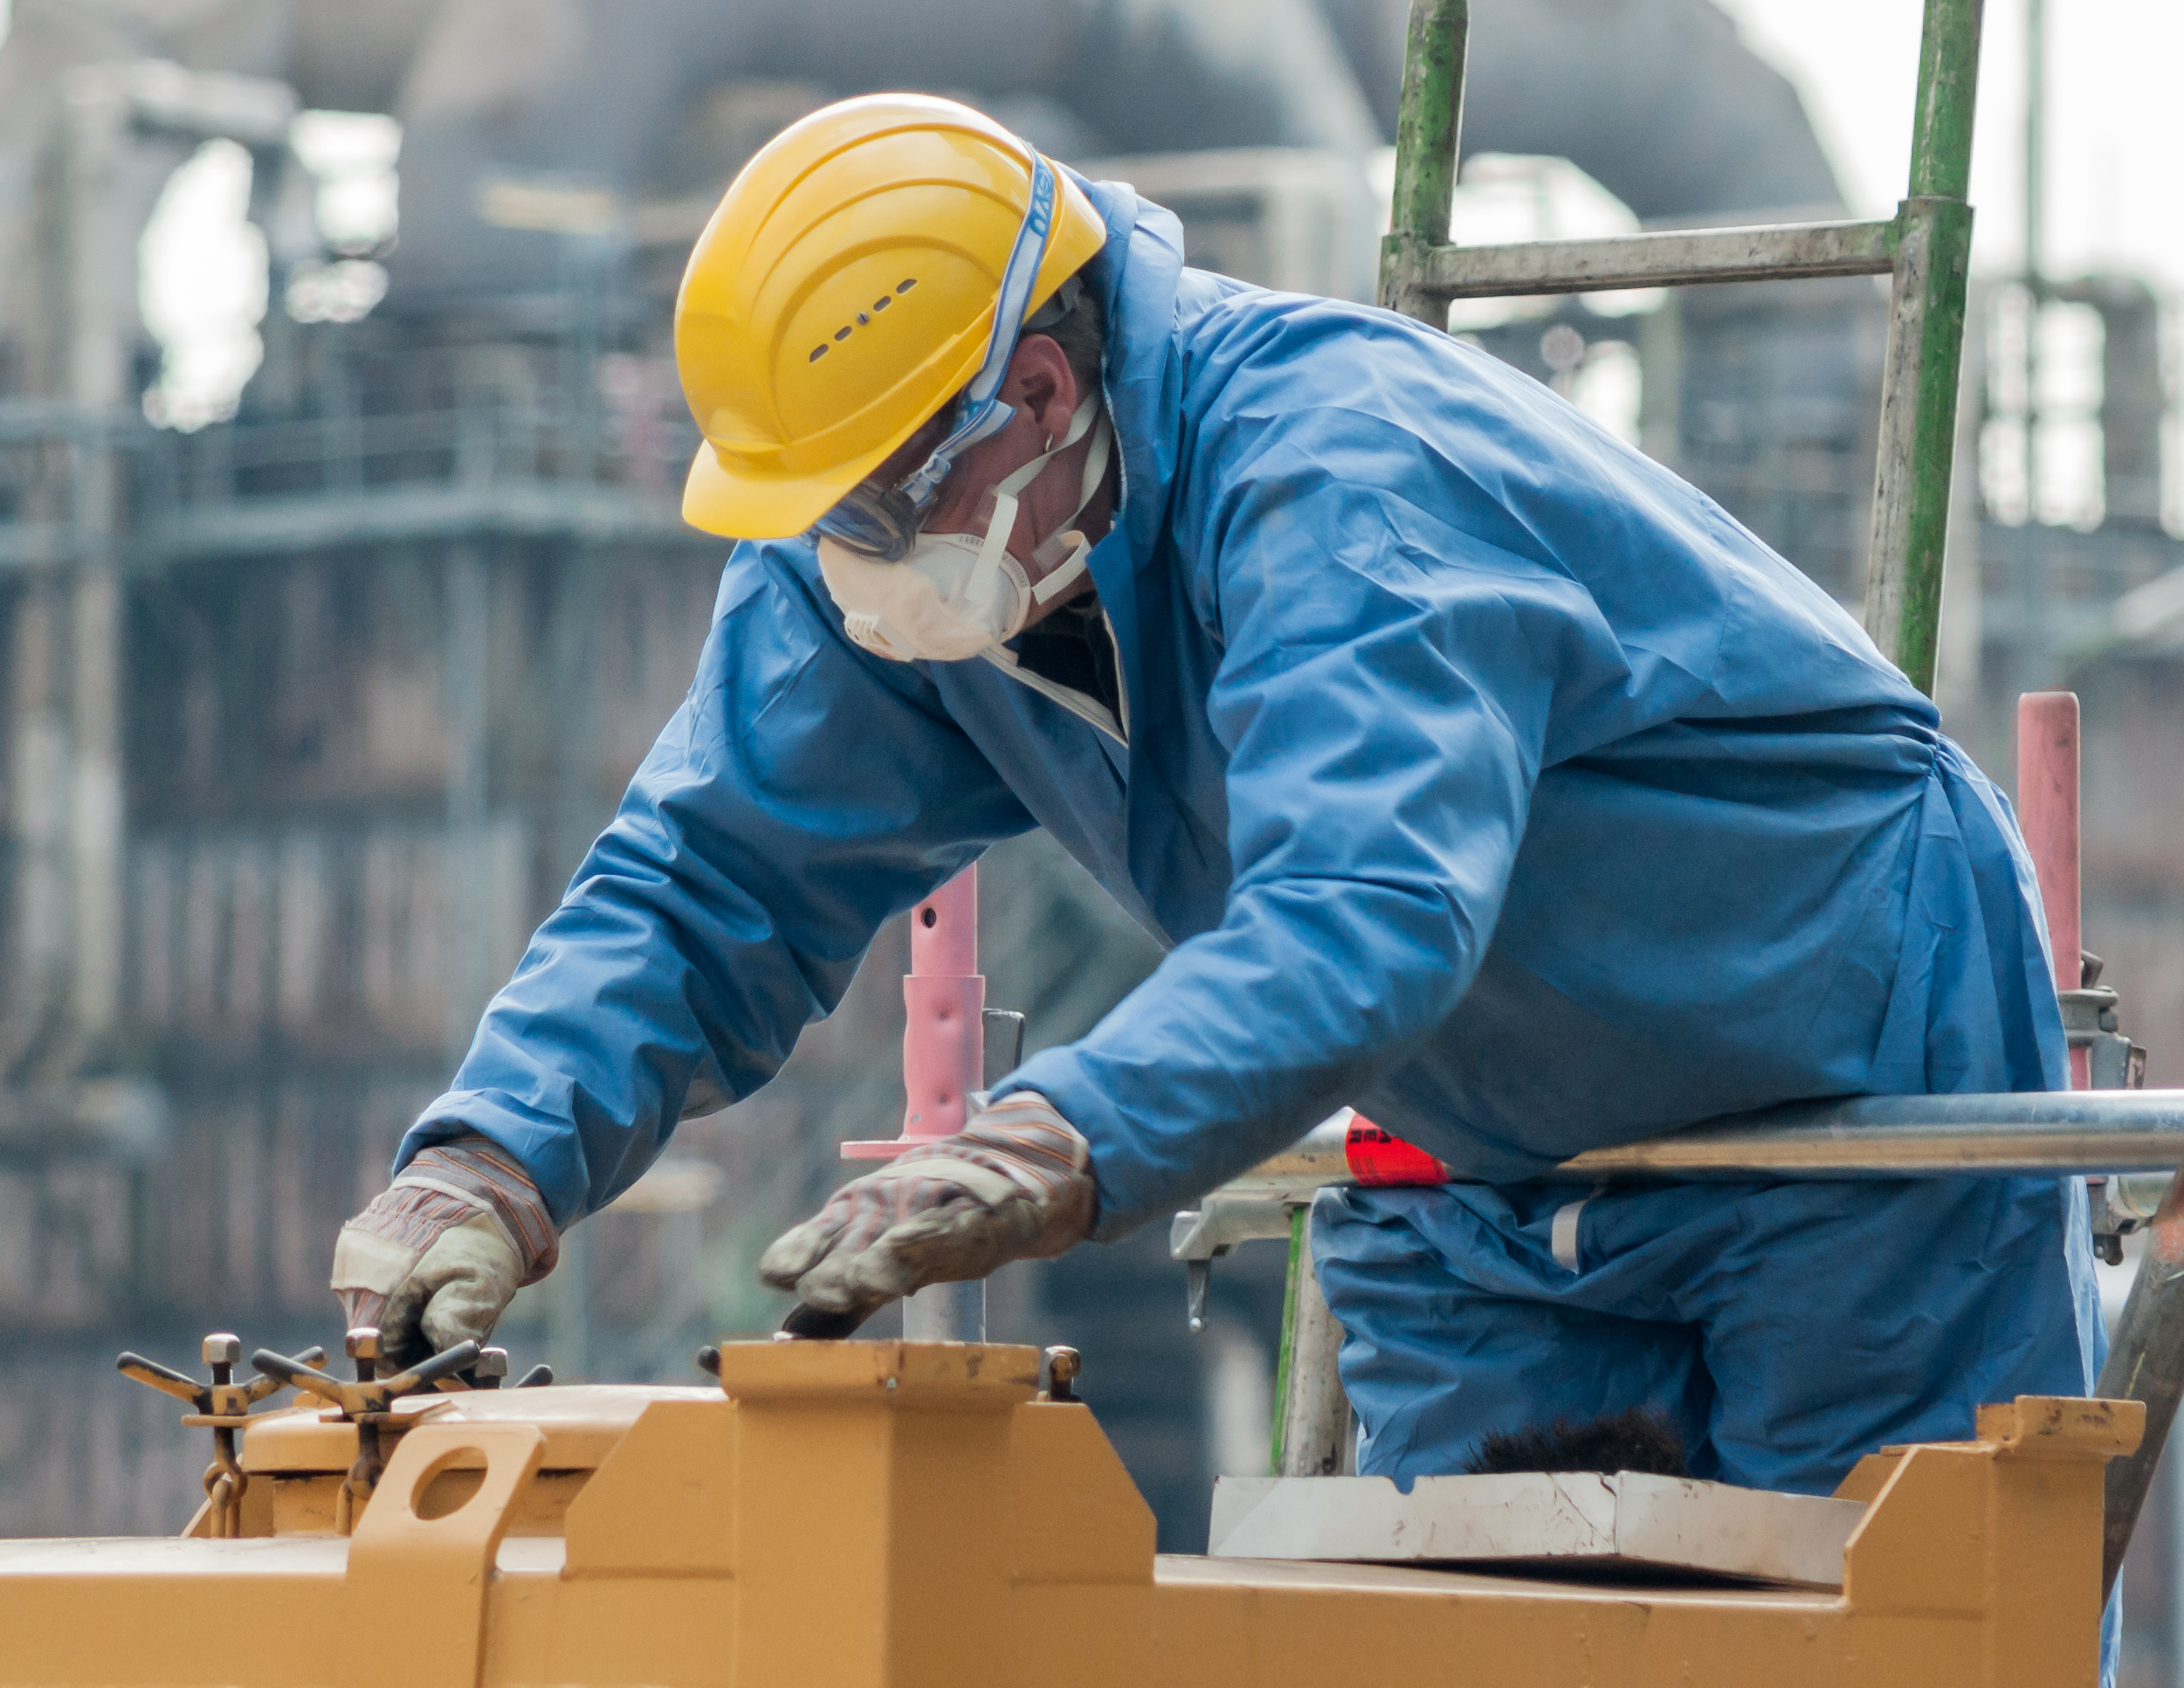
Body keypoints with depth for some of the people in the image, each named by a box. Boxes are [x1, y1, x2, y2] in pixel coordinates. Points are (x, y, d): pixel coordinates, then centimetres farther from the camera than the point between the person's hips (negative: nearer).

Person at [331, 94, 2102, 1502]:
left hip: (1845, 1100, -7)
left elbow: (1363, 913, -49)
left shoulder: (1345, 475, -35)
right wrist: (494, 1161, -30)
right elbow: (709, 888, -11)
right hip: (1489, 1198, 7)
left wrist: (1054, 1152, -65)